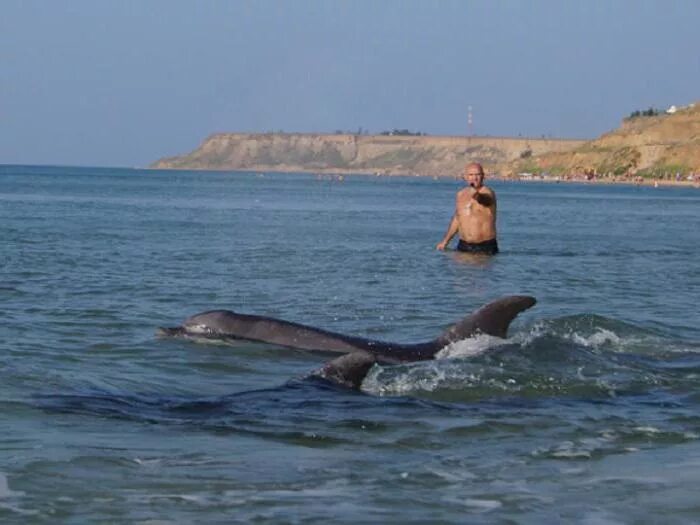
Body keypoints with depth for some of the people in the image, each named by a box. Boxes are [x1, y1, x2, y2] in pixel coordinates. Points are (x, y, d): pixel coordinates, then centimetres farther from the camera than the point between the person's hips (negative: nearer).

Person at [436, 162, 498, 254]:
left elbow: (483, 199, -34)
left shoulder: (488, 193, -8)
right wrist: (445, 241, 23)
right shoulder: (461, 194, 11)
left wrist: (476, 195, -58)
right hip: (463, 246, 5)